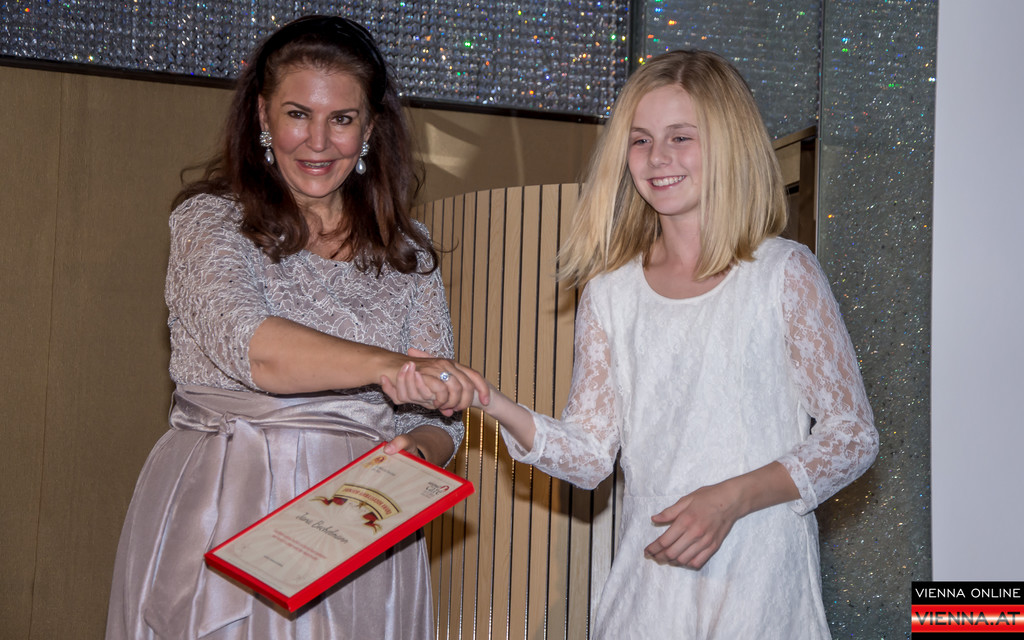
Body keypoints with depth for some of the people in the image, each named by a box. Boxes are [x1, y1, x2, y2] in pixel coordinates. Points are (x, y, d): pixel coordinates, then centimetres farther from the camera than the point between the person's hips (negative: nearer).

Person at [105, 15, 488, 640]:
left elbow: (436, 416, 10)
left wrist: (415, 452, -14)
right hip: (219, 525, -3)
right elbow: (244, 341, -22)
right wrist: (387, 365, -35)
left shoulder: (408, 250, 9)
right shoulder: (210, 218, -2)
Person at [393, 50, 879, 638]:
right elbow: (591, 457, 2)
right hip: (647, 580, 3)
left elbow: (853, 434, -5)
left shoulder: (783, 273, -6)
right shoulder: (611, 293, 5)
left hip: (762, 583, -3)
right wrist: (488, 402, -13)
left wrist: (732, 498, -17)